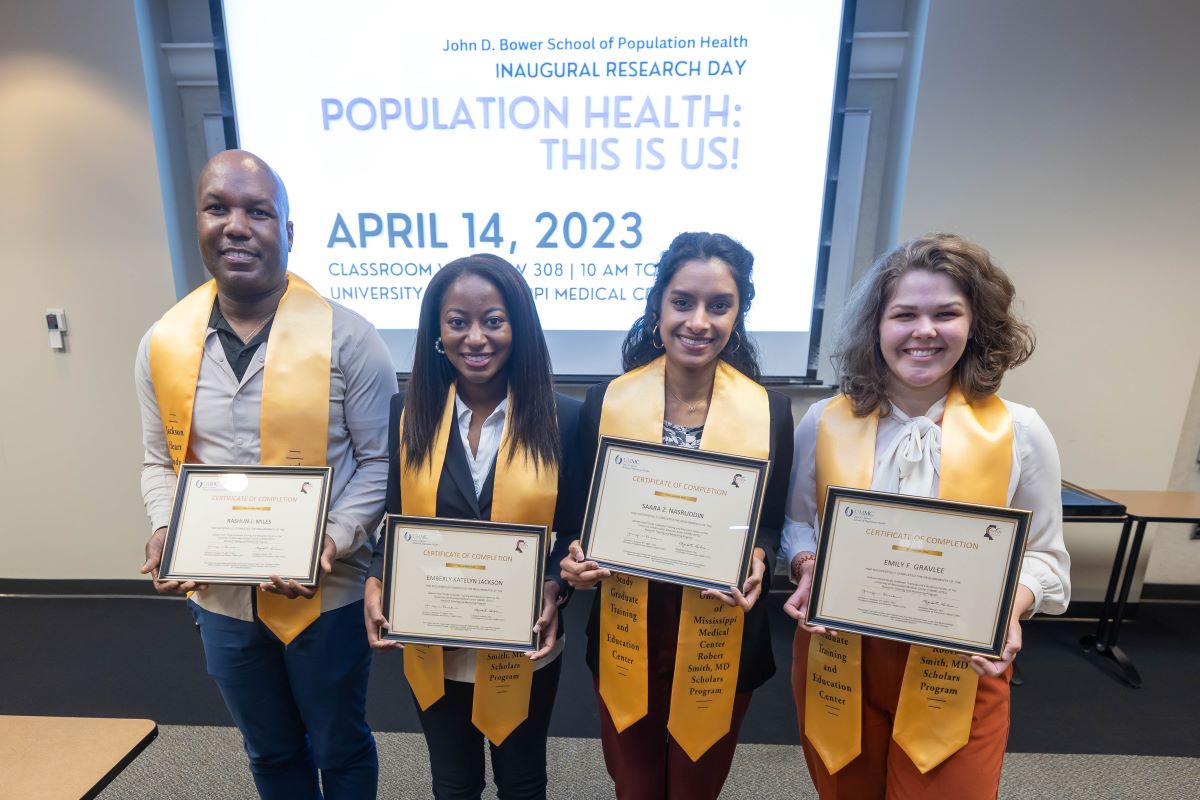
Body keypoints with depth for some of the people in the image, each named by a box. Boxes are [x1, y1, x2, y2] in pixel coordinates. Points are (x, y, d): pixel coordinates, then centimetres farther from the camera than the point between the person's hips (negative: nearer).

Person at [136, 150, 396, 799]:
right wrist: (166, 531, -10)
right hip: (220, 598, 4)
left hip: (325, 595, -3)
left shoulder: (346, 338, -15)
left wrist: (333, 542, -23)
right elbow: (159, 463, 9)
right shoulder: (162, 344, -2)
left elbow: (379, 461, -11)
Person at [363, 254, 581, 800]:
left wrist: (552, 592, -22)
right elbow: (393, 521, 1)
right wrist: (376, 583, -15)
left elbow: (573, 531, -6)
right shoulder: (408, 415, -7)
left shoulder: (561, 419, -13)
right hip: (432, 648, 2)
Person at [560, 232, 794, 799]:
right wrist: (577, 557, -21)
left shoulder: (770, 411, -10)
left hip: (720, 645, 0)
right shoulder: (607, 401, -11)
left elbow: (771, 525, -3)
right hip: (627, 641, 0)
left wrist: (758, 563, -23)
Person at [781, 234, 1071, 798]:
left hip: (959, 673, -1)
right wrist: (807, 572, -14)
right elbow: (797, 523, 5)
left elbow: (1042, 554, 1)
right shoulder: (823, 422, -7)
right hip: (839, 663, 2)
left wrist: (1009, 608, -17)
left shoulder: (1019, 432, -8)